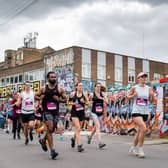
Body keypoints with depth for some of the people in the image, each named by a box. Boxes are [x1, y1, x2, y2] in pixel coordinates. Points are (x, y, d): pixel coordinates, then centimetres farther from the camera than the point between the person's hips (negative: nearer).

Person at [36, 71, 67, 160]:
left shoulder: (60, 89, 4)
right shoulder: (43, 89, 3)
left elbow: (65, 99, 8)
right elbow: (36, 96, 14)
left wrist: (59, 99, -12)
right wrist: (40, 98, -7)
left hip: (56, 112, 3)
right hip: (47, 112, -3)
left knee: (51, 130, 14)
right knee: (50, 129, -15)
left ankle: (43, 140, 44)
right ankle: (52, 150, -15)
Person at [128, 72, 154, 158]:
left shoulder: (149, 88, 5)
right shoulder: (134, 88, -1)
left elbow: (150, 100, 8)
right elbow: (128, 96, 10)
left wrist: (152, 96, -12)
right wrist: (133, 95, -11)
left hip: (145, 112, 4)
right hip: (136, 112, -4)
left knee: (139, 131, 12)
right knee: (143, 128, -23)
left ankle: (133, 148, 31)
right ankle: (140, 149, -10)